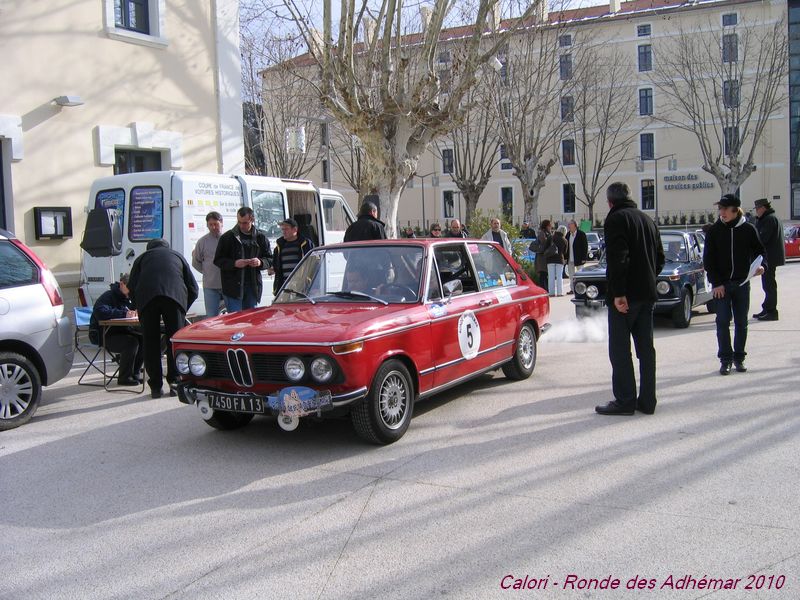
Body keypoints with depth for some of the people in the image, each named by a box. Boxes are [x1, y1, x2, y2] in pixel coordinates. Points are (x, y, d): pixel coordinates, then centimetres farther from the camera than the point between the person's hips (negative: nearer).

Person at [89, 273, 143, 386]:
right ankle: (124, 377, -18)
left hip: (121, 332, 8)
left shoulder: (128, 297, 11)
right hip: (103, 335, -8)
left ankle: (134, 374, -2)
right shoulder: (108, 296, -15)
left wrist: (135, 313, -9)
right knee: (131, 341, -30)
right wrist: (124, 314, -35)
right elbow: (101, 312, -33)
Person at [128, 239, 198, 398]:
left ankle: (155, 387, 6)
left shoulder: (142, 258, 32)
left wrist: (139, 307, 33)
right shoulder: (177, 256, 33)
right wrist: (183, 309, 34)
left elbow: (132, 288, 21)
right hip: (175, 296, 0)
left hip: (147, 298, 0)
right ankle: (175, 384, 5)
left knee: (150, 343, 6)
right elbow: (193, 289, 25)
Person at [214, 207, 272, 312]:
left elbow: (269, 259, 13)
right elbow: (218, 260, 2)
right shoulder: (227, 237, 2)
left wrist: (260, 262, -10)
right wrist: (234, 263, -15)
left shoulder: (260, 237, 9)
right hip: (233, 287, -3)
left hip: (253, 286, 3)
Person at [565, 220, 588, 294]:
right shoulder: (568, 234, 8)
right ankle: (572, 289, 18)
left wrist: (584, 258, -13)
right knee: (571, 275, 10)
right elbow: (566, 246, 12)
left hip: (578, 259, -6)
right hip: (570, 259, 6)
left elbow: (585, 246, -9)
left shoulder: (581, 234, -8)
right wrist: (565, 257, 5)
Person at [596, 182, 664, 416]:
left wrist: (618, 292, -21)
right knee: (646, 348, 11)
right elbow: (660, 257, 18)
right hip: (648, 294, 8)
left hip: (625, 295, -8)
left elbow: (618, 258, -20)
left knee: (620, 349, -2)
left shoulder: (616, 219, -9)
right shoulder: (647, 220, 16)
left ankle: (625, 401, -2)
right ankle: (647, 401, 15)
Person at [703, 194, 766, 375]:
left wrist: (762, 265, -13)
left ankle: (739, 358, 18)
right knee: (722, 322, -2)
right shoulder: (714, 231, 0)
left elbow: (760, 251, 9)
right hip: (721, 284, -1)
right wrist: (716, 283, -8)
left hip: (742, 283, 1)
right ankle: (725, 359, 6)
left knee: (741, 322, 7)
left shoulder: (748, 230, 1)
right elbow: (708, 259, -1)